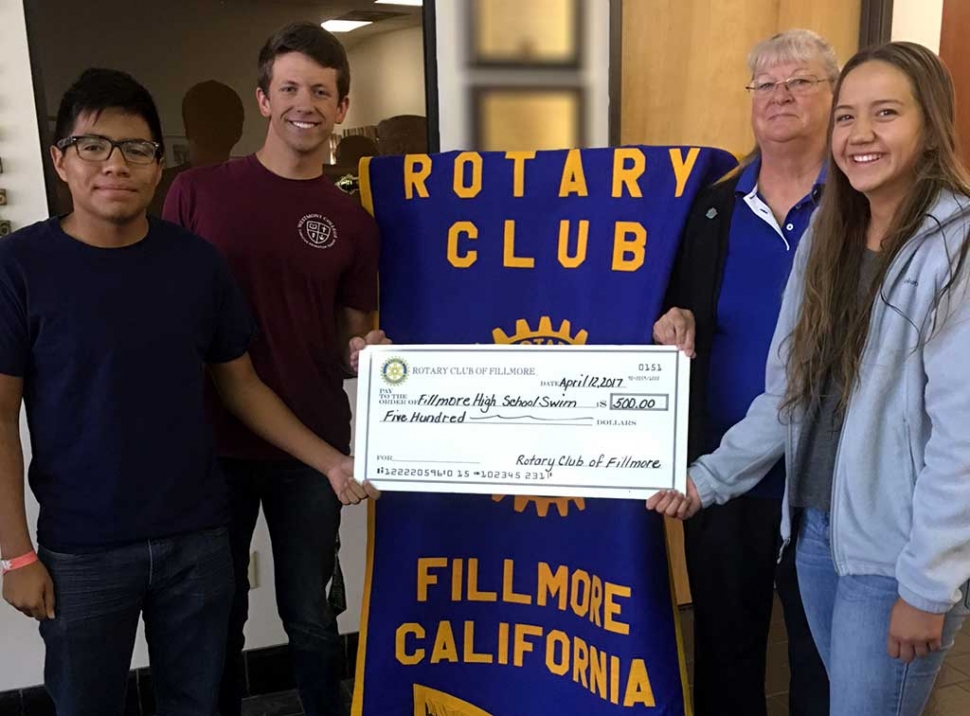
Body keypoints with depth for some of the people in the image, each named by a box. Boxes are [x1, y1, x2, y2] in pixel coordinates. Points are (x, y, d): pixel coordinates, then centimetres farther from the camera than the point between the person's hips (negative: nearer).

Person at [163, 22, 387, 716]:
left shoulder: (352, 221, 2)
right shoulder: (196, 192, -3)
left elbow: (350, 338, 9)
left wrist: (365, 353, -14)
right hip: (212, 443, 0)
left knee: (309, 615, 15)